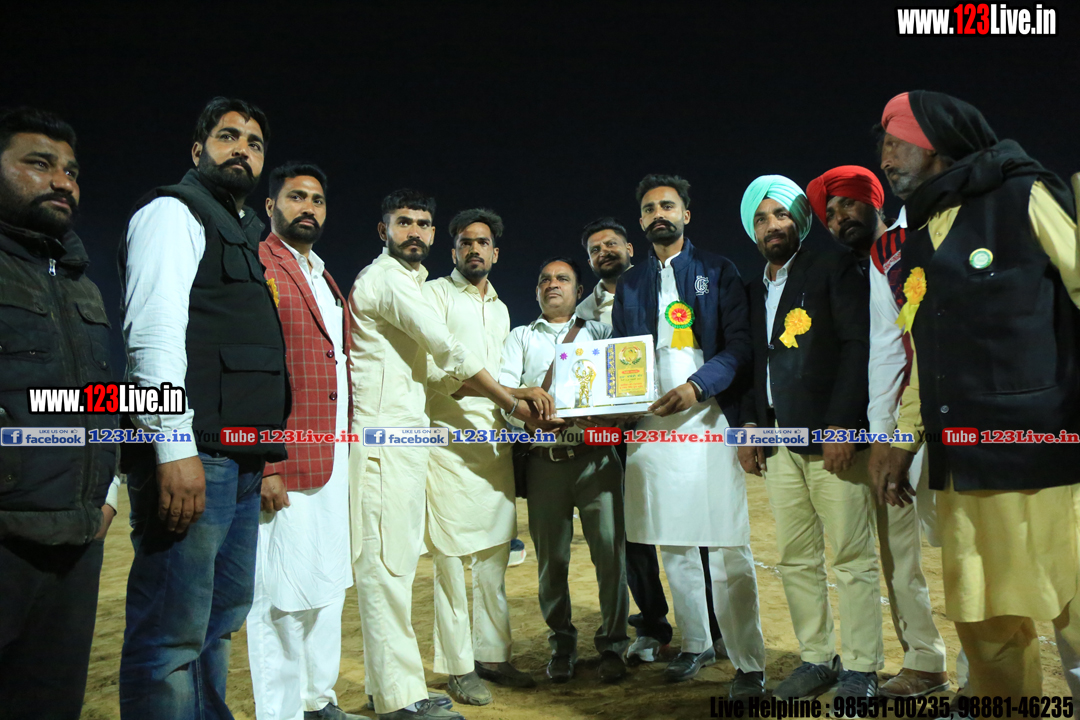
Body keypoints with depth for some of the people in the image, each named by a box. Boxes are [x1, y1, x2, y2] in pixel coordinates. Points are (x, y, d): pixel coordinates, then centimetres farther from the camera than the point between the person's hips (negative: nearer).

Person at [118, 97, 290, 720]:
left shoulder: (244, 233, 24)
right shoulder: (173, 212, -1)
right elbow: (154, 333, -15)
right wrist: (176, 450, -23)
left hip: (241, 459, 9)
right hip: (191, 455, -9)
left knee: (224, 614, 15)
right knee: (174, 631, -5)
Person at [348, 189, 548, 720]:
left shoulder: (407, 280, 23)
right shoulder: (387, 278, -8)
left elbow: (439, 364, 17)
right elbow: (450, 353, -12)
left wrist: (516, 393, 7)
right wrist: (512, 402, -3)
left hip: (404, 435, 10)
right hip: (384, 435, -10)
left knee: (396, 564, 12)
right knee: (386, 563, -6)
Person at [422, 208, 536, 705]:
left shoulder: (500, 308, 23)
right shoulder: (435, 293, 1)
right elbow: (431, 364, -12)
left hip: (495, 439, 6)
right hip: (451, 438, -6)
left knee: (494, 555, 8)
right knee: (451, 556, -4)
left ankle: (492, 655, 19)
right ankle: (458, 667, 6)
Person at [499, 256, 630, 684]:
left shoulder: (600, 332, 18)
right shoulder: (522, 337, 17)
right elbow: (503, 388, 3)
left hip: (596, 456, 0)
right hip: (545, 460, 1)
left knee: (610, 550, -6)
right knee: (551, 557, 5)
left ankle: (612, 645, 9)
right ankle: (561, 645, 20)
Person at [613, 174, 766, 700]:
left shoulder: (717, 272, 7)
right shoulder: (630, 283, 18)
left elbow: (741, 343, -3)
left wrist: (696, 386, -18)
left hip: (708, 420, -4)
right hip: (650, 424, 4)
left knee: (727, 551, -6)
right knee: (674, 548, 11)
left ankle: (749, 665, 4)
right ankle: (695, 646, 26)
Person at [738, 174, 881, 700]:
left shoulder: (834, 269, 0)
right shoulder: (756, 292, 18)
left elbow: (859, 345, -9)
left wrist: (842, 424, -16)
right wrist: (749, 430, 10)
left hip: (832, 439, -6)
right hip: (779, 441, 6)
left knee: (852, 557, -1)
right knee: (796, 558, 8)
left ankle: (861, 669, 11)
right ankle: (817, 660, 19)